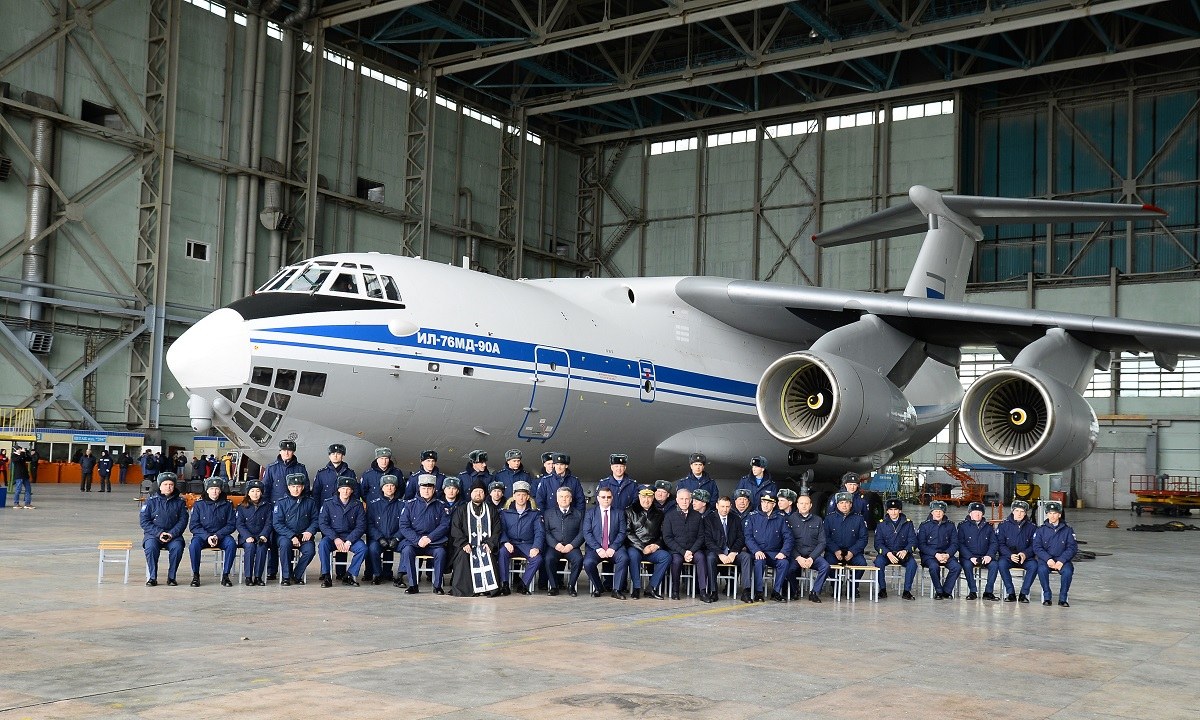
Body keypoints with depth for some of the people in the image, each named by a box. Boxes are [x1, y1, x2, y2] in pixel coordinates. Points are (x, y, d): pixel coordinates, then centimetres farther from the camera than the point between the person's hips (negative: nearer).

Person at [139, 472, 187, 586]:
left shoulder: (179, 501, 6)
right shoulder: (151, 501, 2)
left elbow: (183, 521, 3)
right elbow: (144, 521, -1)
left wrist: (172, 534, -13)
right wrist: (159, 533, -13)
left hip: (173, 535, 1)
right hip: (153, 534, 0)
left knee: (177, 547, -30)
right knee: (151, 546, -32)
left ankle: (171, 577, -14)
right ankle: (152, 577, -18)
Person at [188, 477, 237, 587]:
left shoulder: (227, 504, 4)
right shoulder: (199, 504, 2)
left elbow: (231, 525, 2)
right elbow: (194, 526, -2)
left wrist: (217, 536, -14)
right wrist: (207, 537, -17)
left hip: (221, 535, 1)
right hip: (202, 535, -1)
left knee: (232, 544, -31)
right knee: (194, 545, -33)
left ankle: (225, 576, -20)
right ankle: (195, 576, -15)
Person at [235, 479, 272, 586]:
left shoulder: (267, 506, 9)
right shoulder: (242, 506, 7)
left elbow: (268, 523, 5)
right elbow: (239, 524, 0)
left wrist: (263, 536, -13)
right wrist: (247, 537, -16)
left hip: (261, 536, 0)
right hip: (246, 536, 0)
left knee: (262, 547, -31)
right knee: (250, 546, -32)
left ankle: (258, 576, -25)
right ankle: (247, 576, -26)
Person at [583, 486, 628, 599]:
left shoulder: (619, 513, 11)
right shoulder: (590, 513, 9)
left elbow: (622, 533, 3)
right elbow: (587, 533, -1)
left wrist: (613, 548, -13)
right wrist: (598, 548, -14)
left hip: (614, 547, 0)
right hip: (595, 547, 0)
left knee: (624, 558, -31)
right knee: (588, 563, -30)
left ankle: (616, 590, -19)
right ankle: (598, 587, -3)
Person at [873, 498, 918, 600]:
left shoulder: (908, 523, 5)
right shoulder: (881, 524, 4)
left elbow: (913, 541, 0)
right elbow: (878, 543, -3)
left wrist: (905, 551, -23)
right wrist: (888, 553, -22)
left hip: (902, 553, 0)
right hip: (885, 553, 0)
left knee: (912, 563, -30)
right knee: (878, 561, -32)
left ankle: (907, 591, -18)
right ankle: (882, 589, -18)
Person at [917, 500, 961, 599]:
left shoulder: (950, 526, 10)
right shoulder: (924, 526, 3)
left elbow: (955, 544, 7)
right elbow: (921, 545, -3)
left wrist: (947, 554, -13)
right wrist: (936, 554, -16)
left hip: (946, 554, 3)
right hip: (929, 555, -3)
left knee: (957, 567, -26)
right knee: (934, 567, -35)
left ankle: (946, 591, -10)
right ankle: (938, 591, -15)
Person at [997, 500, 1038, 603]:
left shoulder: (1031, 527, 5)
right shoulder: (1004, 525, 2)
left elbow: (1034, 545, 1)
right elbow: (1000, 544, -3)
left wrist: (1025, 554, -19)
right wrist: (1010, 555, -20)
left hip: (1026, 557, 1)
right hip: (1008, 556, -1)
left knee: (1034, 565, -31)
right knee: (1002, 563, -33)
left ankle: (1024, 593, -20)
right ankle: (1010, 593, -23)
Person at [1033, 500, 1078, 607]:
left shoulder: (1067, 530, 6)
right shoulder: (1041, 530, 7)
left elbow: (1072, 548, 0)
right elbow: (1037, 547, 0)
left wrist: (1061, 561, -15)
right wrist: (1048, 559, -17)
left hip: (1062, 559, 0)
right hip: (1045, 559, 0)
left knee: (1068, 571, -31)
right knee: (1042, 569, -33)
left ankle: (1063, 598, -15)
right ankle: (1047, 597, -17)